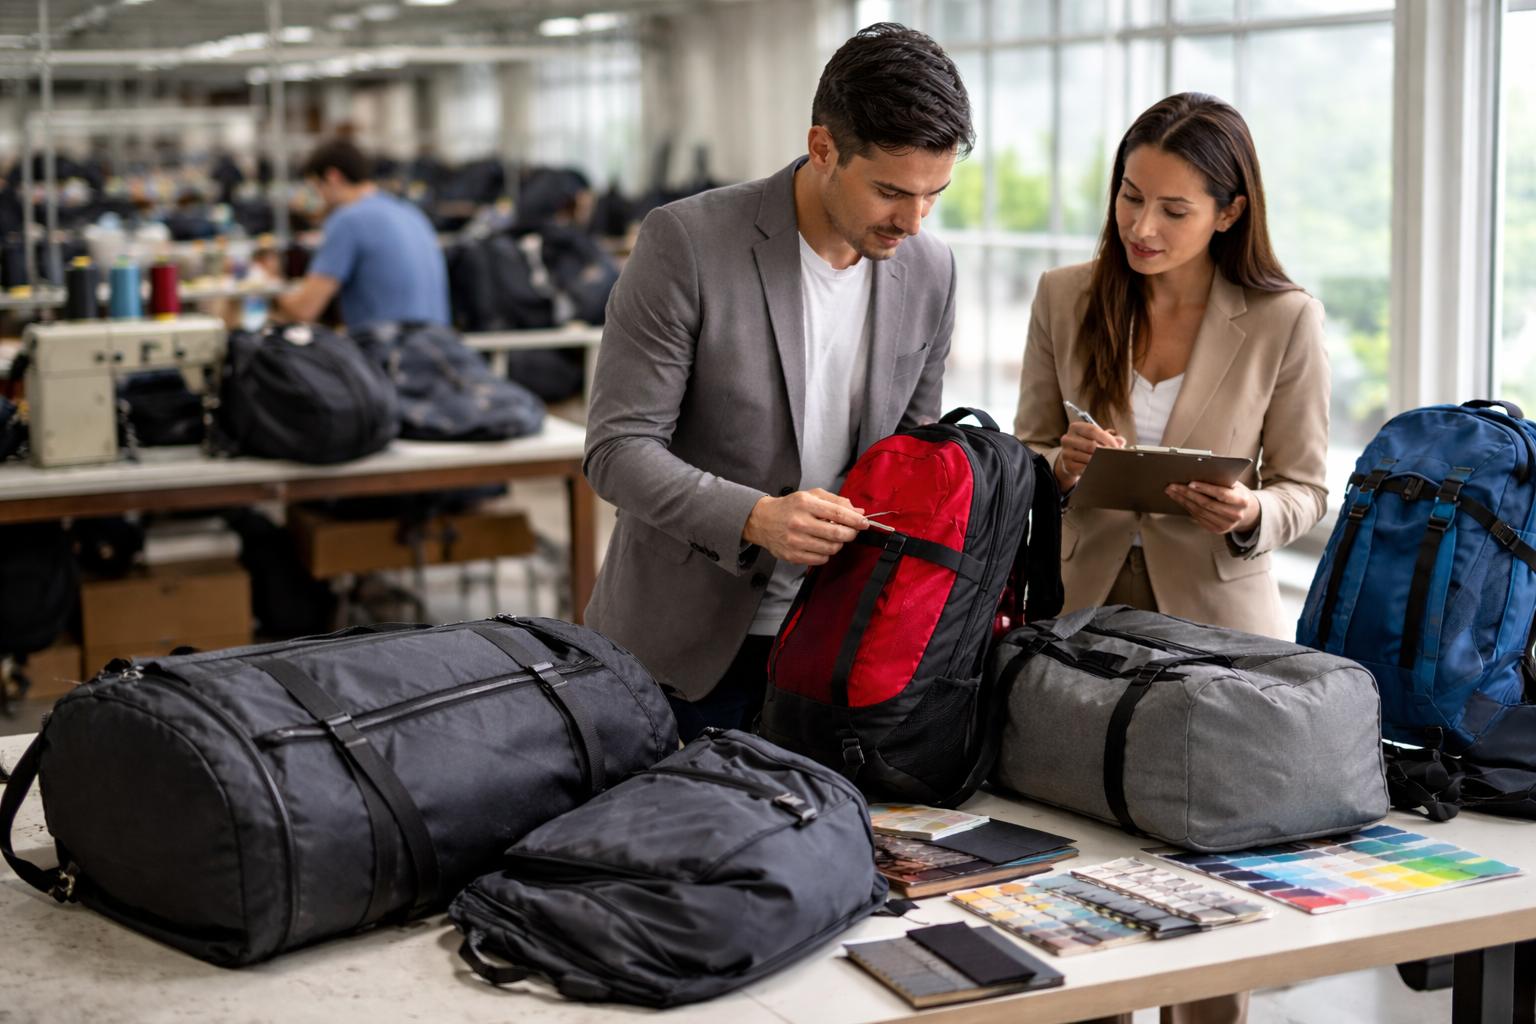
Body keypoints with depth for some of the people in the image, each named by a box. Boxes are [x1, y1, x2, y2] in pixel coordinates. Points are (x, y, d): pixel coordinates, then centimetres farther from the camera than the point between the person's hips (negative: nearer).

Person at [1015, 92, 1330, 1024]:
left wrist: (1250, 517, -22)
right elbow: (1025, 456, 9)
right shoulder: (1064, 299, 1)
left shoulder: (1285, 320, -6)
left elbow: (1305, 492, 0)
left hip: (1214, 616, -2)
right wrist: (1064, 464, -14)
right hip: (1084, 606, 2)